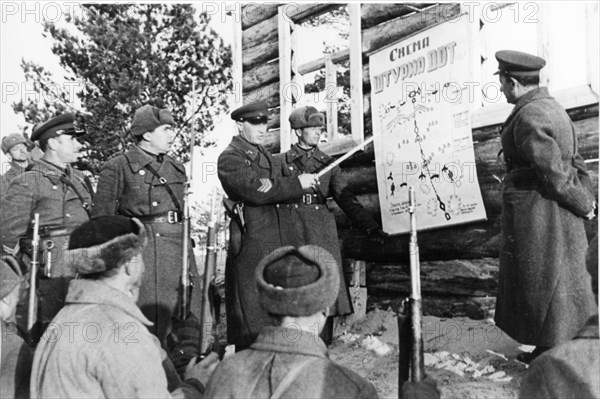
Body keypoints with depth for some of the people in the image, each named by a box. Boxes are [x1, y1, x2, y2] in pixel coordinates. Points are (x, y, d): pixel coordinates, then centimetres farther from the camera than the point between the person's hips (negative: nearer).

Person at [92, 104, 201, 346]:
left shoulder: (175, 168, 16)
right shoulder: (118, 167, -3)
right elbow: (101, 219, -4)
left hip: (179, 251, 6)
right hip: (139, 251, -6)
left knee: (188, 325, 6)